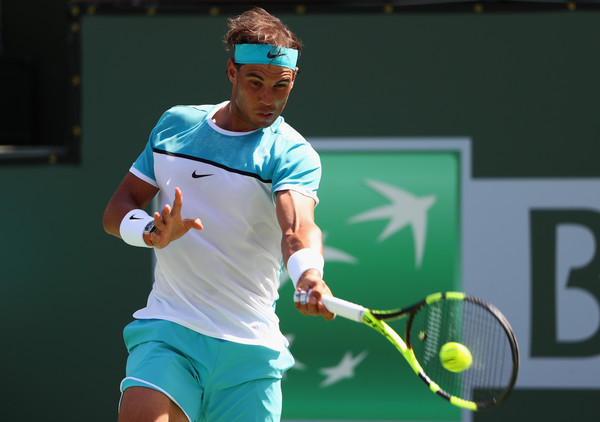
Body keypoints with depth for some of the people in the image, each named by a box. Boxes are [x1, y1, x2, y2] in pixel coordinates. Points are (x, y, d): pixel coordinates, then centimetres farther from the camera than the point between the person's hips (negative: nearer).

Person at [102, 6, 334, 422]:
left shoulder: (292, 154, -4)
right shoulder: (175, 124, 10)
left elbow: (297, 227, -24)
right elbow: (116, 211, 12)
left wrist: (309, 276, -47)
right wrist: (151, 230, -12)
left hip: (250, 353, -1)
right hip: (167, 331, 1)